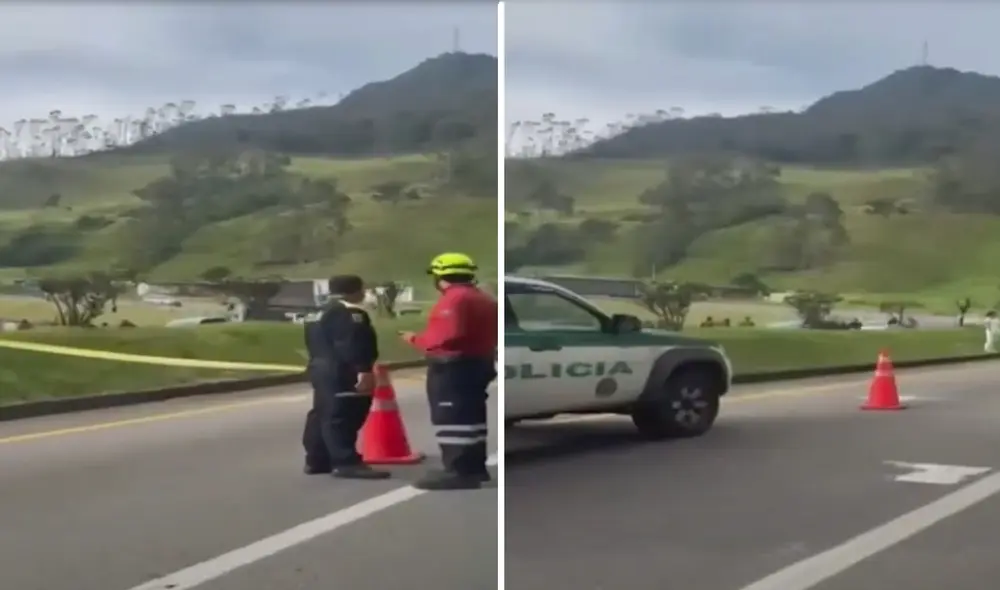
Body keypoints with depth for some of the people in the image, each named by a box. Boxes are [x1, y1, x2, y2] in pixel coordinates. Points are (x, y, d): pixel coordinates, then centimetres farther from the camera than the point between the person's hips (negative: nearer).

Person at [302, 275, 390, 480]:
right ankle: (346, 462, -15)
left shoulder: (322, 314, 20)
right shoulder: (348, 313, -13)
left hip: (322, 369, 11)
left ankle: (317, 460, 16)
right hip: (341, 374, -11)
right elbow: (351, 346, -24)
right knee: (341, 417, -12)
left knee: (323, 414, 12)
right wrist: (363, 370, -27)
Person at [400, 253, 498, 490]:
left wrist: (416, 339, -13)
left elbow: (447, 335, -26)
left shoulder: (453, 300, -17)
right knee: (471, 417, 16)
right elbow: (491, 334, 19)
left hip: (454, 367, -10)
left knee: (452, 419, -8)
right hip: (479, 362, 11)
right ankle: (475, 467, 22)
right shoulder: (485, 299, 17)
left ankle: (459, 472, -11)